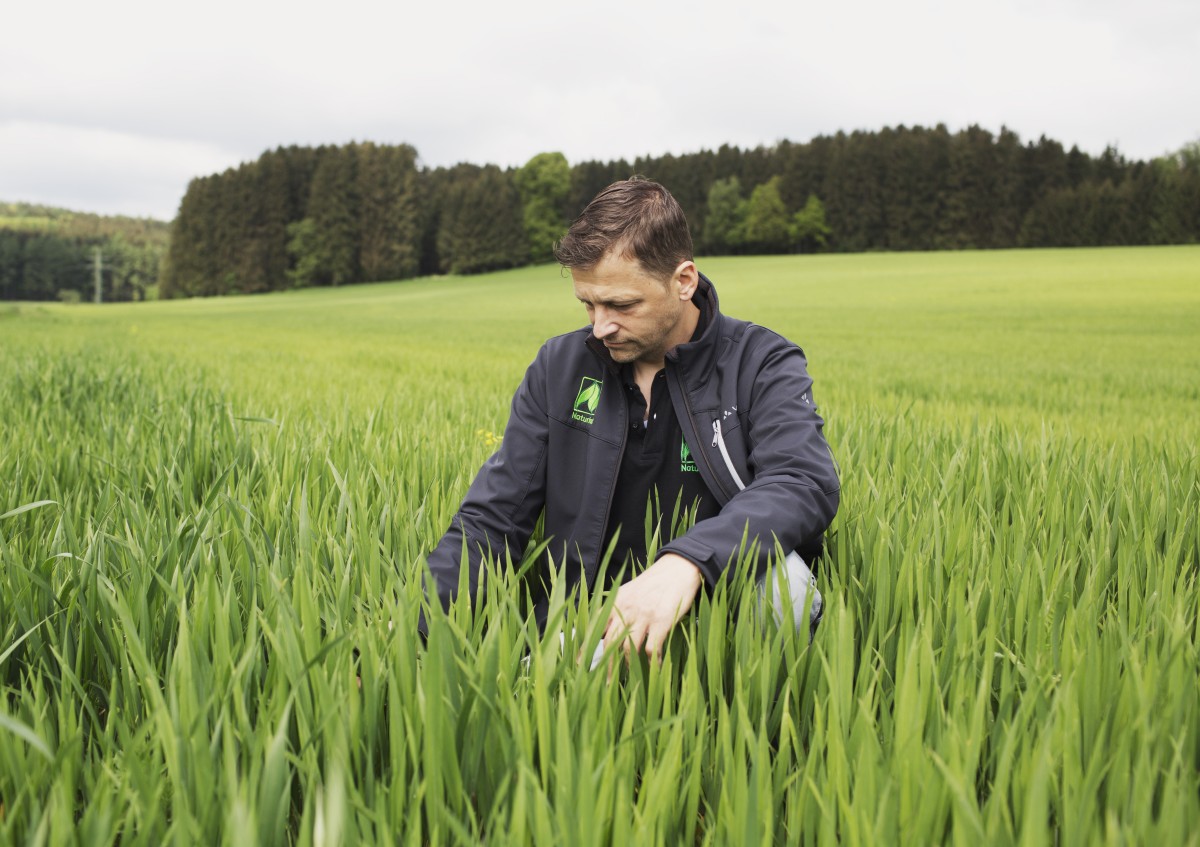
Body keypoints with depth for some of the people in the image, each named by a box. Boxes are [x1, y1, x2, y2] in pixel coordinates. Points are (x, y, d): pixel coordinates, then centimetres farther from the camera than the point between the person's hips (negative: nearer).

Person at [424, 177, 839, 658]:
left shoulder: (764, 366, -2)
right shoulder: (558, 369, 7)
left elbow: (805, 483, -22)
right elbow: (493, 517, 5)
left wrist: (684, 563, -42)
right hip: (589, 618, 0)